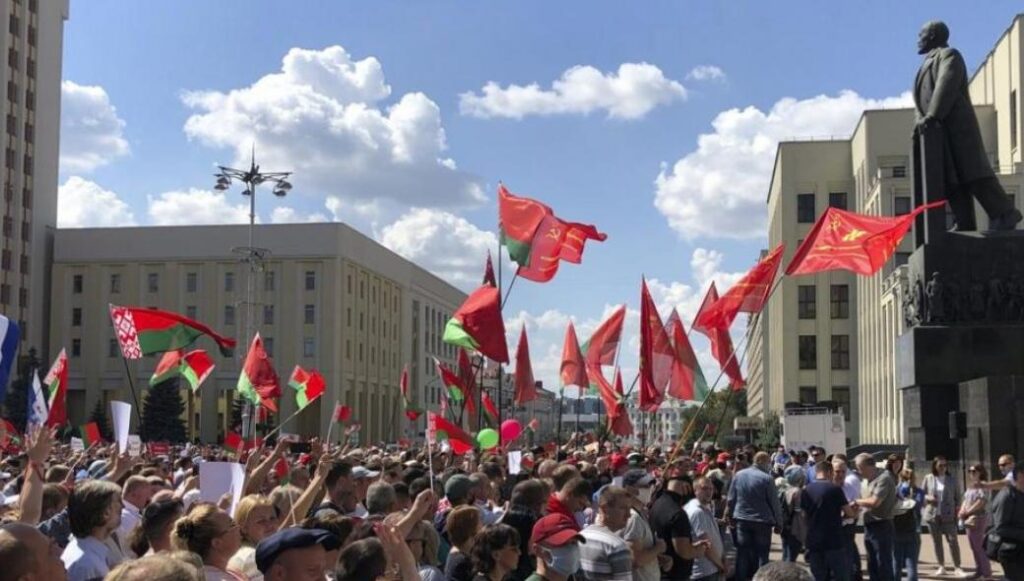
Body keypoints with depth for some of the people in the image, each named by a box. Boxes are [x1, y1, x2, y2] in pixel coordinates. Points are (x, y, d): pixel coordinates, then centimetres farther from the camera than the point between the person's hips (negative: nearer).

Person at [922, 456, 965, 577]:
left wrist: (957, 511, -4)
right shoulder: (928, 478, 4)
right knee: (937, 542, 6)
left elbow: (957, 497, 6)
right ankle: (941, 567, 15)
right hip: (932, 515, 1)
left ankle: (957, 567, -2)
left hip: (948, 515, -1)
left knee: (952, 541, -6)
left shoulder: (952, 480, 2)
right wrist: (928, 498, -12)